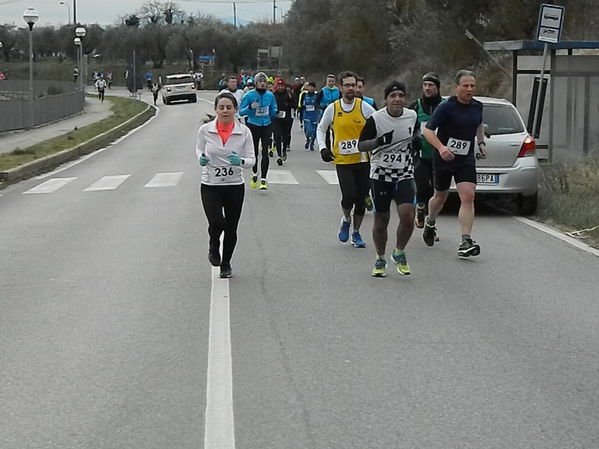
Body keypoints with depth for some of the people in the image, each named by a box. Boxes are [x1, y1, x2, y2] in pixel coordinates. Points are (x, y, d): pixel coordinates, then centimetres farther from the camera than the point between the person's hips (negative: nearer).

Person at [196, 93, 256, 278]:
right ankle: (214, 247, 16)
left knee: (231, 228, 9)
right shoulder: (205, 130, -6)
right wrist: (201, 159, -10)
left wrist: (240, 161, -26)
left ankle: (226, 263, 34)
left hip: (235, 186, 1)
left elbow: (251, 160, -3)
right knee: (217, 223, -20)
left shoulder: (244, 132, -6)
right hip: (210, 186, -1)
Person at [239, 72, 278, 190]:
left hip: (267, 126, 1)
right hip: (253, 126, -1)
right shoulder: (249, 95, -7)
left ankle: (263, 180, -8)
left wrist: (274, 112, -6)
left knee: (265, 152, -9)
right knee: (254, 152, 9)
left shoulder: (270, 95, 2)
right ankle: (255, 175, 34)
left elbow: (273, 111, 15)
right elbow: (241, 112, -7)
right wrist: (251, 107, -23)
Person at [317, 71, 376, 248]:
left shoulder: (364, 107, -2)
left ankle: (356, 233, 23)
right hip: (342, 160, -1)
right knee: (349, 196, -15)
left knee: (361, 198, 5)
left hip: (363, 160, 1)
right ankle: (346, 220, 17)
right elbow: (321, 129, 16)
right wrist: (323, 148, 2)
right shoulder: (332, 109, 1)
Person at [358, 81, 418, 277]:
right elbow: (360, 145, -6)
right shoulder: (376, 119, -10)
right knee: (381, 219, 7)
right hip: (380, 175, -1)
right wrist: (379, 141, -23)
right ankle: (380, 259, 26)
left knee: (407, 216, -16)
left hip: (404, 174, 1)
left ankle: (399, 253, 9)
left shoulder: (412, 115, 0)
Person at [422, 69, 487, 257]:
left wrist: (481, 143, 15)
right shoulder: (446, 107, -14)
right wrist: (441, 147, -32)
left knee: (468, 196, -14)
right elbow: (428, 130, -18)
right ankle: (430, 223, 47)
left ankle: (465, 242, -17)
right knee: (440, 196, 14)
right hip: (444, 158, -3)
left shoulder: (477, 106, 4)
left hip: (466, 159, 3)